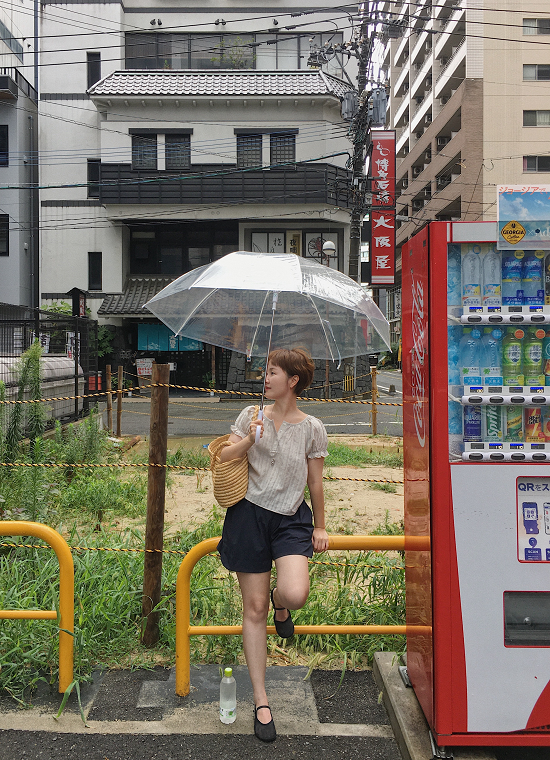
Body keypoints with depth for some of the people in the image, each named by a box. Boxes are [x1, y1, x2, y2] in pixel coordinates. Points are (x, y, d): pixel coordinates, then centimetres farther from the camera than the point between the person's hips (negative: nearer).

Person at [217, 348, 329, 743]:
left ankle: (279, 601, 14)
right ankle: (261, 701, 17)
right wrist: (249, 438, -14)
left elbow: (315, 482, 7)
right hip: (250, 515, 1)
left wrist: (320, 527, 10)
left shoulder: (312, 427, 0)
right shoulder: (252, 415, 4)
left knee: (296, 594, -27)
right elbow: (223, 458, 3)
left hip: (291, 519, -1)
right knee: (254, 608, 4)